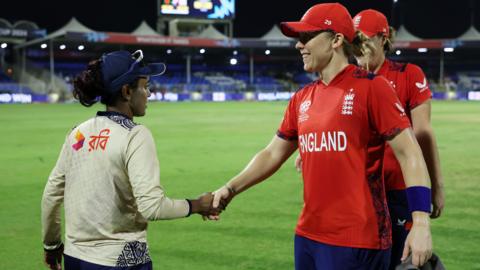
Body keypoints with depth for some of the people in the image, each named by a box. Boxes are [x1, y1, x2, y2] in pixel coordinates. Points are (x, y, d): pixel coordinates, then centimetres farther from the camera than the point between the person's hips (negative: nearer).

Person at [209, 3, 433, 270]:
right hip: (307, 236, 7)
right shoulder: (302, 99, 11)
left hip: (357, 242, -6)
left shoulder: (370, 87, -8)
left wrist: (421, 222, -19)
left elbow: (409, 154, -11)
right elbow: (273, 153, 18)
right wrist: (230, 188, 5)